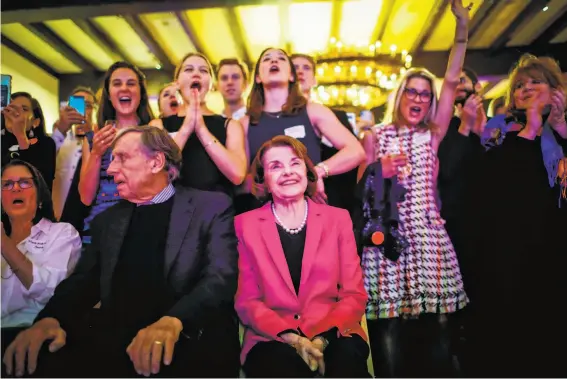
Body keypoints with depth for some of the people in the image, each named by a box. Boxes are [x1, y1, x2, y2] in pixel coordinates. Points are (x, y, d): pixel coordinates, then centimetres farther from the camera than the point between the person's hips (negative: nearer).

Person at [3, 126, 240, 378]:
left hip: (191, 343, -5)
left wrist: (173, 321, -28)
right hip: (116, 344, 5)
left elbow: (221, 278, -9)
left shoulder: (212, 207, 3)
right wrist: (51, 318, -10)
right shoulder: (108, 220, 20)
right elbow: (83, 280, 13)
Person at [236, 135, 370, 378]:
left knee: (348, 357, -32)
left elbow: (355, 294, 5)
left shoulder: (338, 218, 8)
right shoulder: (245, 224, 5)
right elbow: (246, 300, 3)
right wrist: (288, 335, -14)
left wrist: (323, 336, -13)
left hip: (331, 334, 1)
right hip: (273, 338, 0)